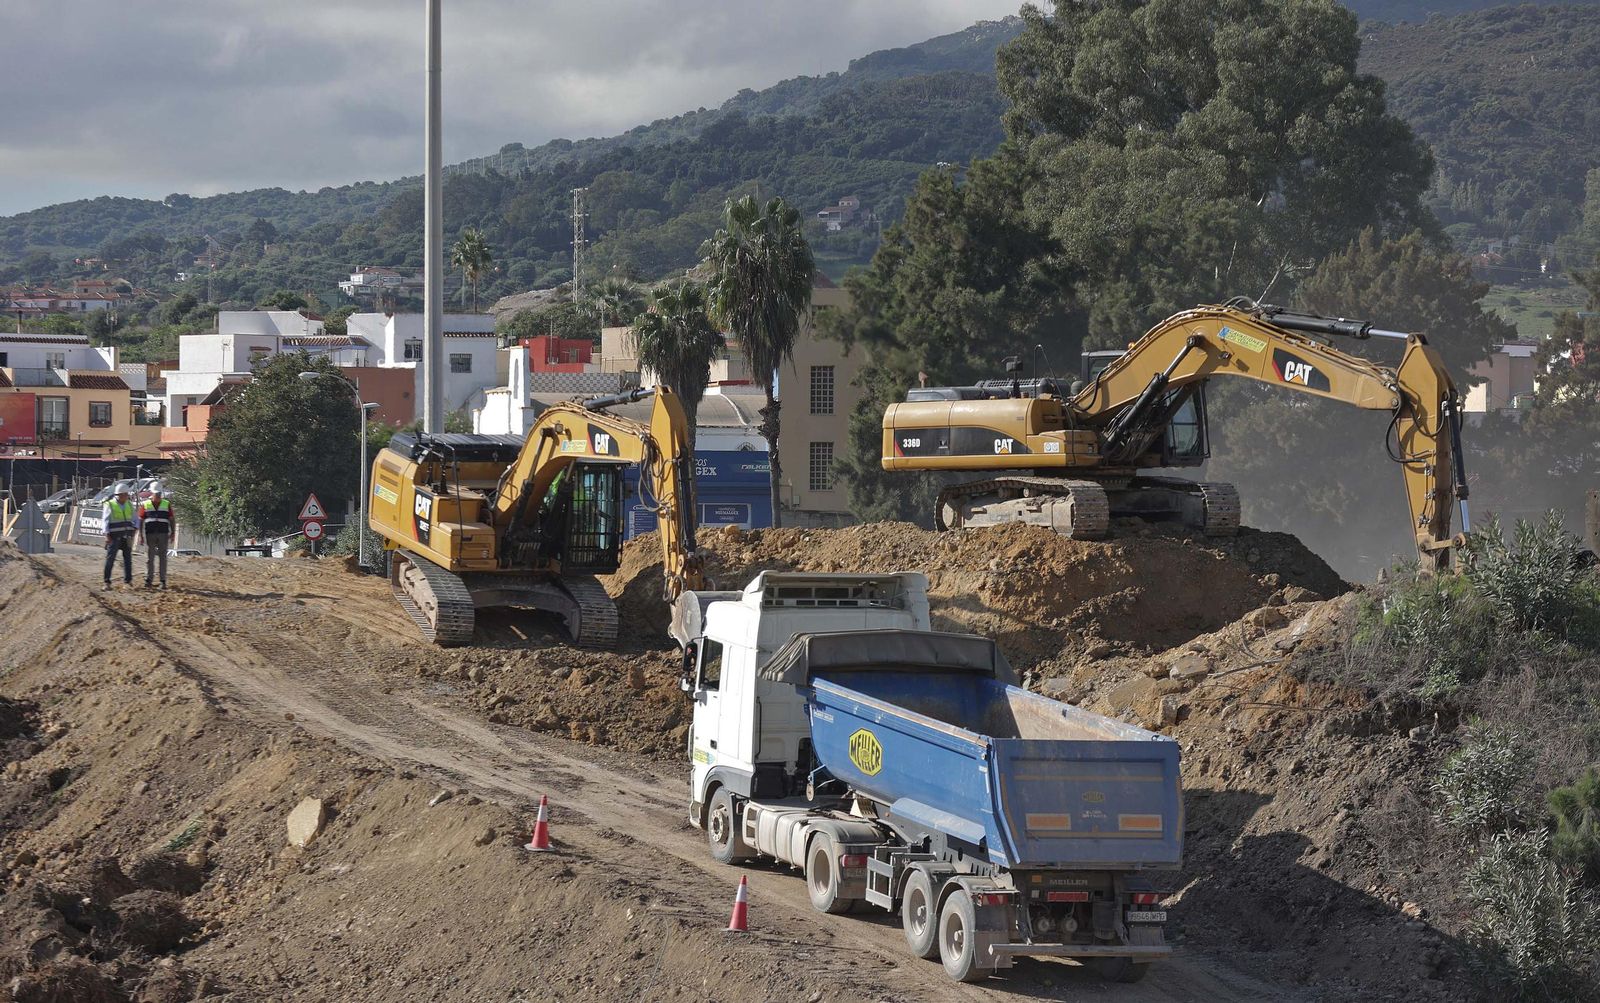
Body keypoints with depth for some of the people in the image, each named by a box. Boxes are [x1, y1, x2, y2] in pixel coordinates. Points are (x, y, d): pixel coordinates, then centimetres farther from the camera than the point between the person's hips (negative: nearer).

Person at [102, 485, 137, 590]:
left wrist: (136, 528, -3)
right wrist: (107, 535, -17)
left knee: (128, 558, 5)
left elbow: (135, 518, 16)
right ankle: (107, 582, -6)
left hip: (127, 536, 5)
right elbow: (105, 520, -7)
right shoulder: (110, 505, -4)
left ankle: (128, 581, 11)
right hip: (114, 536, -5)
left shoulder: (129, 505, 10)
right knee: (110, 558, -7)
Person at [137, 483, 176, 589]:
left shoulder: (167, 504, 7)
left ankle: (163, 581, 2)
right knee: (149, 558, 0)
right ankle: (148, 580, 7)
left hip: (163, 535, 0)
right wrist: (140, 535, -2)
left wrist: (173, 533, -1)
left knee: (163, 558, 0)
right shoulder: (145, 505, 4)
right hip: (149, 535, 0)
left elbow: (172, 520, 8)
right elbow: (140, 521, 5)